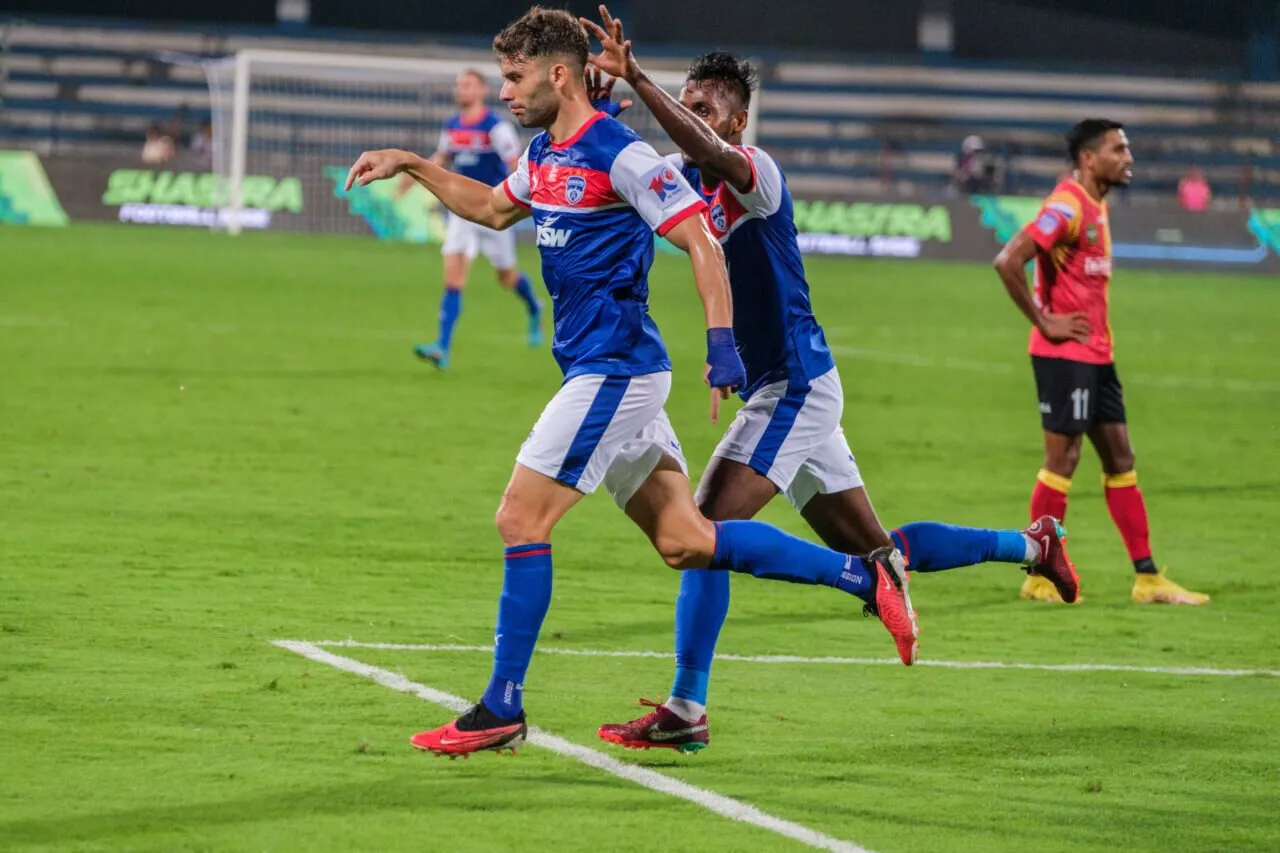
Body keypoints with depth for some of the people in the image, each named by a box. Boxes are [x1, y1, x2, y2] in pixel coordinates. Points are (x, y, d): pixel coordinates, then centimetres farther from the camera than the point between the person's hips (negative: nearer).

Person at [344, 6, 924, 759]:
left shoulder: (621, 155, -14)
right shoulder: (545, 155, 13)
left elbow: (703, 245, -17)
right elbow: (493, 209, 35)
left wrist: (722, 344, -26)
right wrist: (409, 165, 29)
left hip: (615, 371, -9)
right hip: (604, 371, 9)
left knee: (521, 520, -9)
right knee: (685, 542, 8)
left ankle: (502, 710, -4)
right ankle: (866, 576, 14)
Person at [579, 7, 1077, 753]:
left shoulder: (755, 175, -16)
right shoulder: (694, 180, 10)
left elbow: (709, 152, -38)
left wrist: (636, 77, -48)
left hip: (794, 385, -10)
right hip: (787, 388, 10)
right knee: (872, 552, 17)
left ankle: (686, 712, -20)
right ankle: (1032, 545, 33)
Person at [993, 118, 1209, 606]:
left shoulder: (1097, 207, 13)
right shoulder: (1067, 206, -16)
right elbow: (1008, 262, -26)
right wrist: (1044, 322, -19)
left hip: (1096, 355, 9)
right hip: (1064, 354, -9)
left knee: (1120, 459, 9)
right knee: (1063, 458, -4)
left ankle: (1148, 579, 11)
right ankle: (1040, 578, 5)